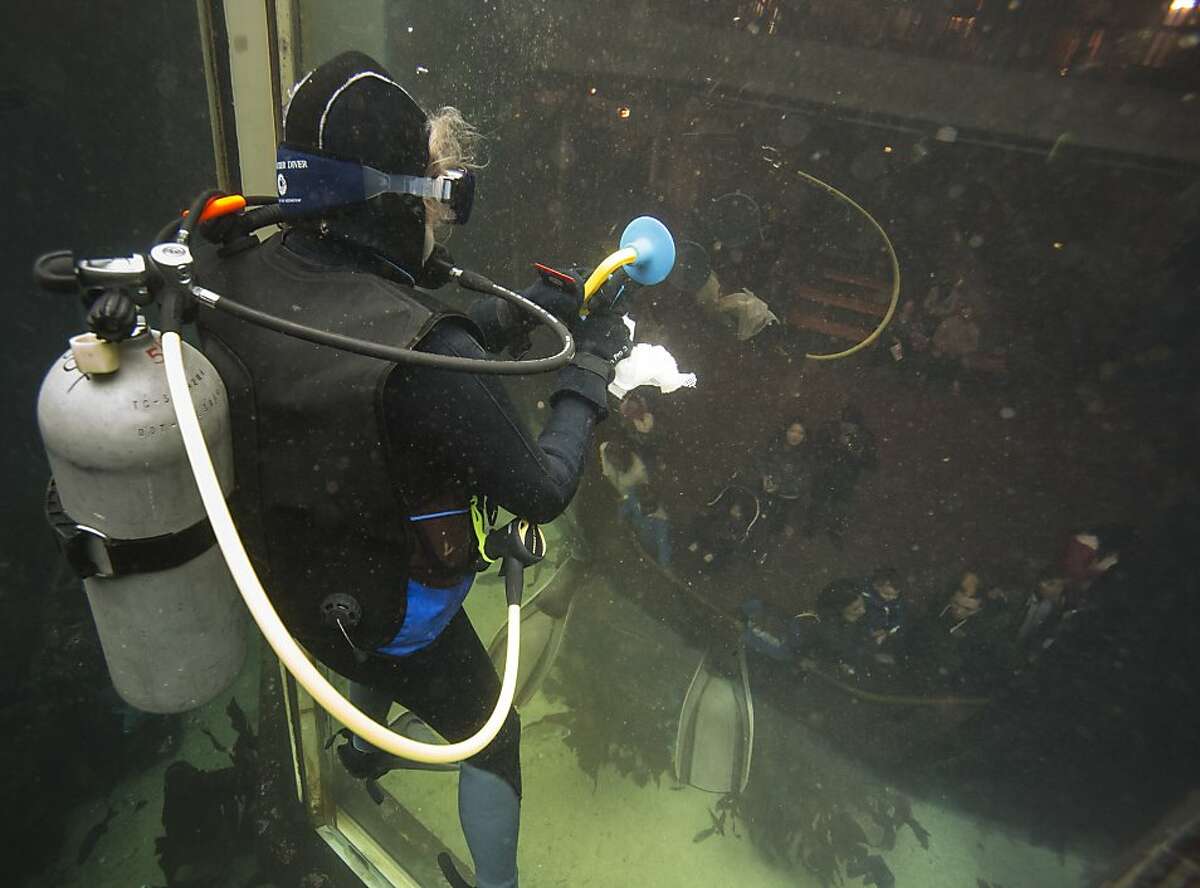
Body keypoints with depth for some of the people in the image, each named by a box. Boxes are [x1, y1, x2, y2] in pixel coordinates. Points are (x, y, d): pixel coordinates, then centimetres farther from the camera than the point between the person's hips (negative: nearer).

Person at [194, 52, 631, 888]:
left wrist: (542, 302, -4)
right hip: (390, 609, -7)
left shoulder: (238, 275, -13)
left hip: (289, 580, 8)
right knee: (492, 738, 22)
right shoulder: (425, 359, -38)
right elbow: (541, 490, -26)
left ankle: (367, 749, 73)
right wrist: (588, 372, -13)